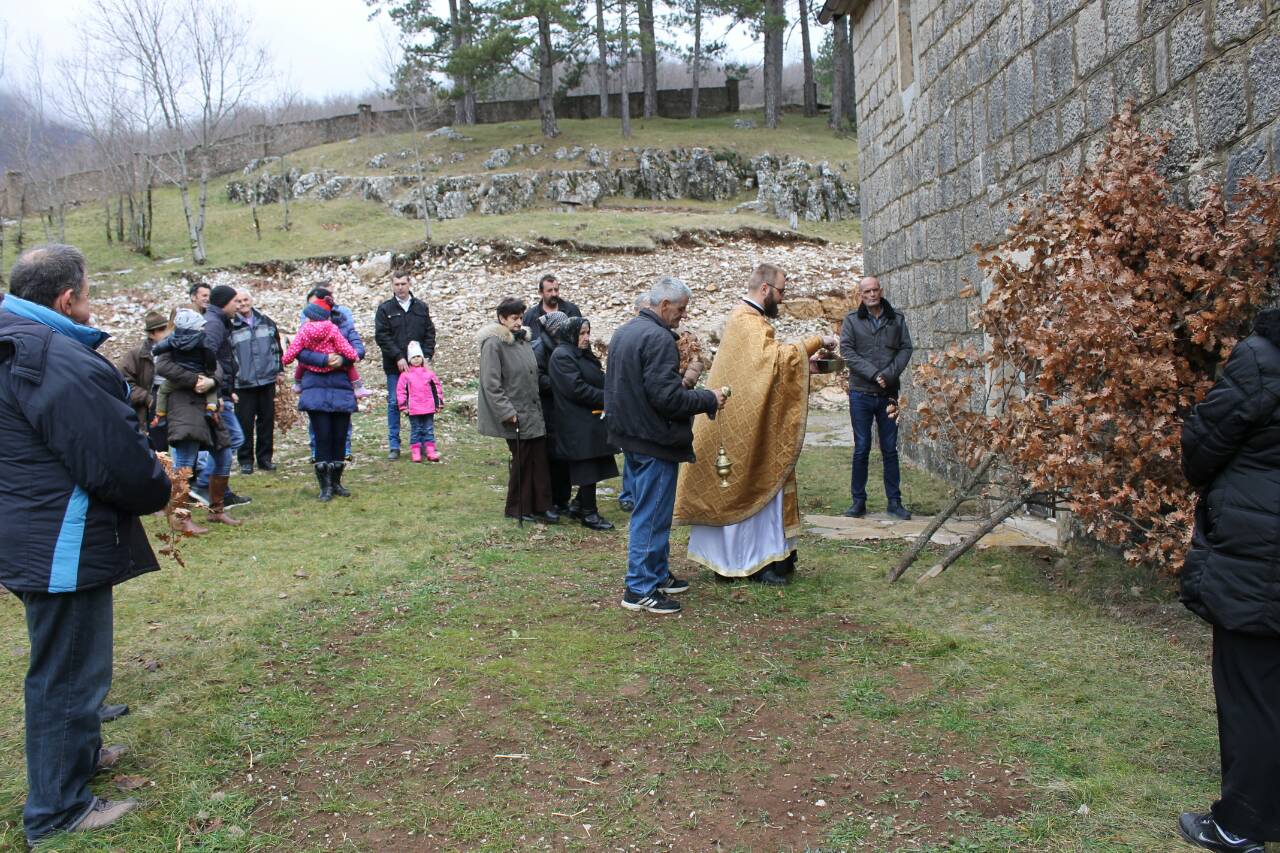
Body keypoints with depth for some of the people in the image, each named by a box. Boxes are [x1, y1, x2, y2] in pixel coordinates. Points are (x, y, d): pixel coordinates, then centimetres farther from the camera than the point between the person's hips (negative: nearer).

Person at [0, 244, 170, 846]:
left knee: (63, 661, 27)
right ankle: (58, 810, 19)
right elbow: (119, 463, -24)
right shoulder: (62, 362, -25)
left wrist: (146, 475, 10)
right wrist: (160, 491, -4)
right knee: (68, 671, 4)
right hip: (65, 546, -10)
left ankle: (75, 750, 47)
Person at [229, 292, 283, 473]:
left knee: (267, 421, 9)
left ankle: (265, 458, 19)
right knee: (245, 423, 0)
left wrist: (279, 369, 15)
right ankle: (245, 460, 10)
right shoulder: (230, 327, -5)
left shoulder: (267, 322, 8)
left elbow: (277, 347, 19)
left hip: (267, 380, 4)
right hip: (243, 384, -4)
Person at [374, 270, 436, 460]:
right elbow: (381, 336, -4)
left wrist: (426, 356, -4)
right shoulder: (385, 309, 3)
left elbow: (430, 333, 9)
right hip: (394, 366, -1)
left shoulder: (421, 307, 9)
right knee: (394, 404, 1)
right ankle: (394, 446, 7)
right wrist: (398, 357, -13)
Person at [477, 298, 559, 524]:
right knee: (522, 461, 1)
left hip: (533, 413, 7)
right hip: (515, 416, -7)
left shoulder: (523, 340, 12)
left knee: (539, 460, 6)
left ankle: (540, 507, 12)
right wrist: (507, 412, -19)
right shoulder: (493, 344, -12)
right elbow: (491, 384, -16)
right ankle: (518, 508, 16)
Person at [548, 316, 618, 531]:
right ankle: (588, 513, 1)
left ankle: (580, 506, 21)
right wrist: (606, 399, -16)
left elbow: (596, 381, 23)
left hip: (590, 420, 10)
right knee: (587, 467, -6)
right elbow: (576, 388, -21)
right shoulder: (562, 356, -13)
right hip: (578, 423, -9)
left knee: (593, 467, 11)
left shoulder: (583, 354, 18)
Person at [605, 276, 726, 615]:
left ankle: (658, 575, 30)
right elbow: (667, 396, -25)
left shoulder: (623, 333, 11)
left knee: (650, 511, 19)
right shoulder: (658, 338, -20)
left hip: (630, 434, 10)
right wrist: (708, 399, -11)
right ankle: (640, 589, 5)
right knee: (652, 514, -2)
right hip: (654, 439, -10)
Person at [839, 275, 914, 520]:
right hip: (861, 393, -1)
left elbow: (906, 349, 2)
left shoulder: (897, 320, 8)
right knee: (861, 449, 3)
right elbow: (847, 350, -7)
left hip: (888, 394, 2)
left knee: (890, 449, 6)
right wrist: (873, 374, -16)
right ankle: (858, 501, 10)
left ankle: (894, 502, 13)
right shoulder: (851, 320, 3)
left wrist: (889, 374, -14)